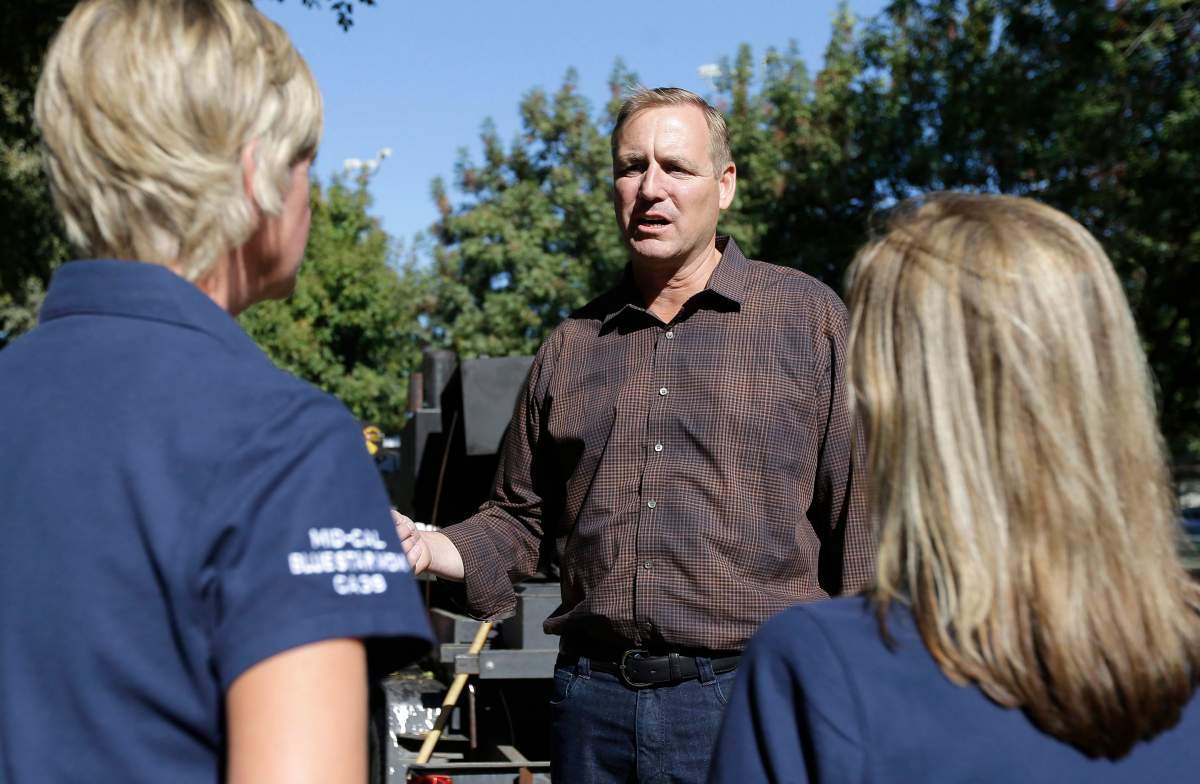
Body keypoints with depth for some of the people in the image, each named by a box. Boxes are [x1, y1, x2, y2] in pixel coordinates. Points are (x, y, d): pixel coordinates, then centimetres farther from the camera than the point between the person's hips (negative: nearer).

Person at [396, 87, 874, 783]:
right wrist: (427, 547, -1)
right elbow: (521, 519, 18)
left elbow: (861, 521, -1)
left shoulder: (809, 318, 2)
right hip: (593, 697, 4)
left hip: (750, 698, -3)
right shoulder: (573, 345, 13)